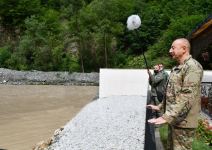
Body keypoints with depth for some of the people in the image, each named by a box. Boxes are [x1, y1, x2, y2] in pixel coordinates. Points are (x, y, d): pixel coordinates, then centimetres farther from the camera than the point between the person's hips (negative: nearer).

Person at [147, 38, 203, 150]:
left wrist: (167, 117, -30)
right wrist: (160, 106, 22)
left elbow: (187, 96, -27)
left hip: (183, 121, -9)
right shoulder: (177, 68, 14)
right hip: (173, 118, 9)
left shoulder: (193, 67, -18)